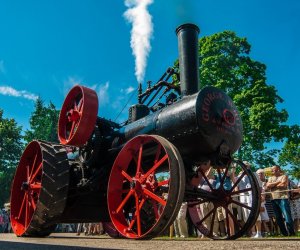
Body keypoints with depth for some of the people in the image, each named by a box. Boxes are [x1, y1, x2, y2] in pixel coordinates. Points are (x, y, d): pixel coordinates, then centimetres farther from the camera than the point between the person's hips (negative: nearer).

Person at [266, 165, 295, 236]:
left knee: (287, 216, -10)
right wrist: (278, 182, -4)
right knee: (278, 218, 6)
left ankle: (291, 233, -2)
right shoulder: (270, 178, 20)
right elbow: (268, 185, 1)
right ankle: (284, 233, 14)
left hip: (283, 198, -5)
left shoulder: (284, 176, 6)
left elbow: (283, 185, -12)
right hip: (274, 199, 5)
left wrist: (273, 185, 0)